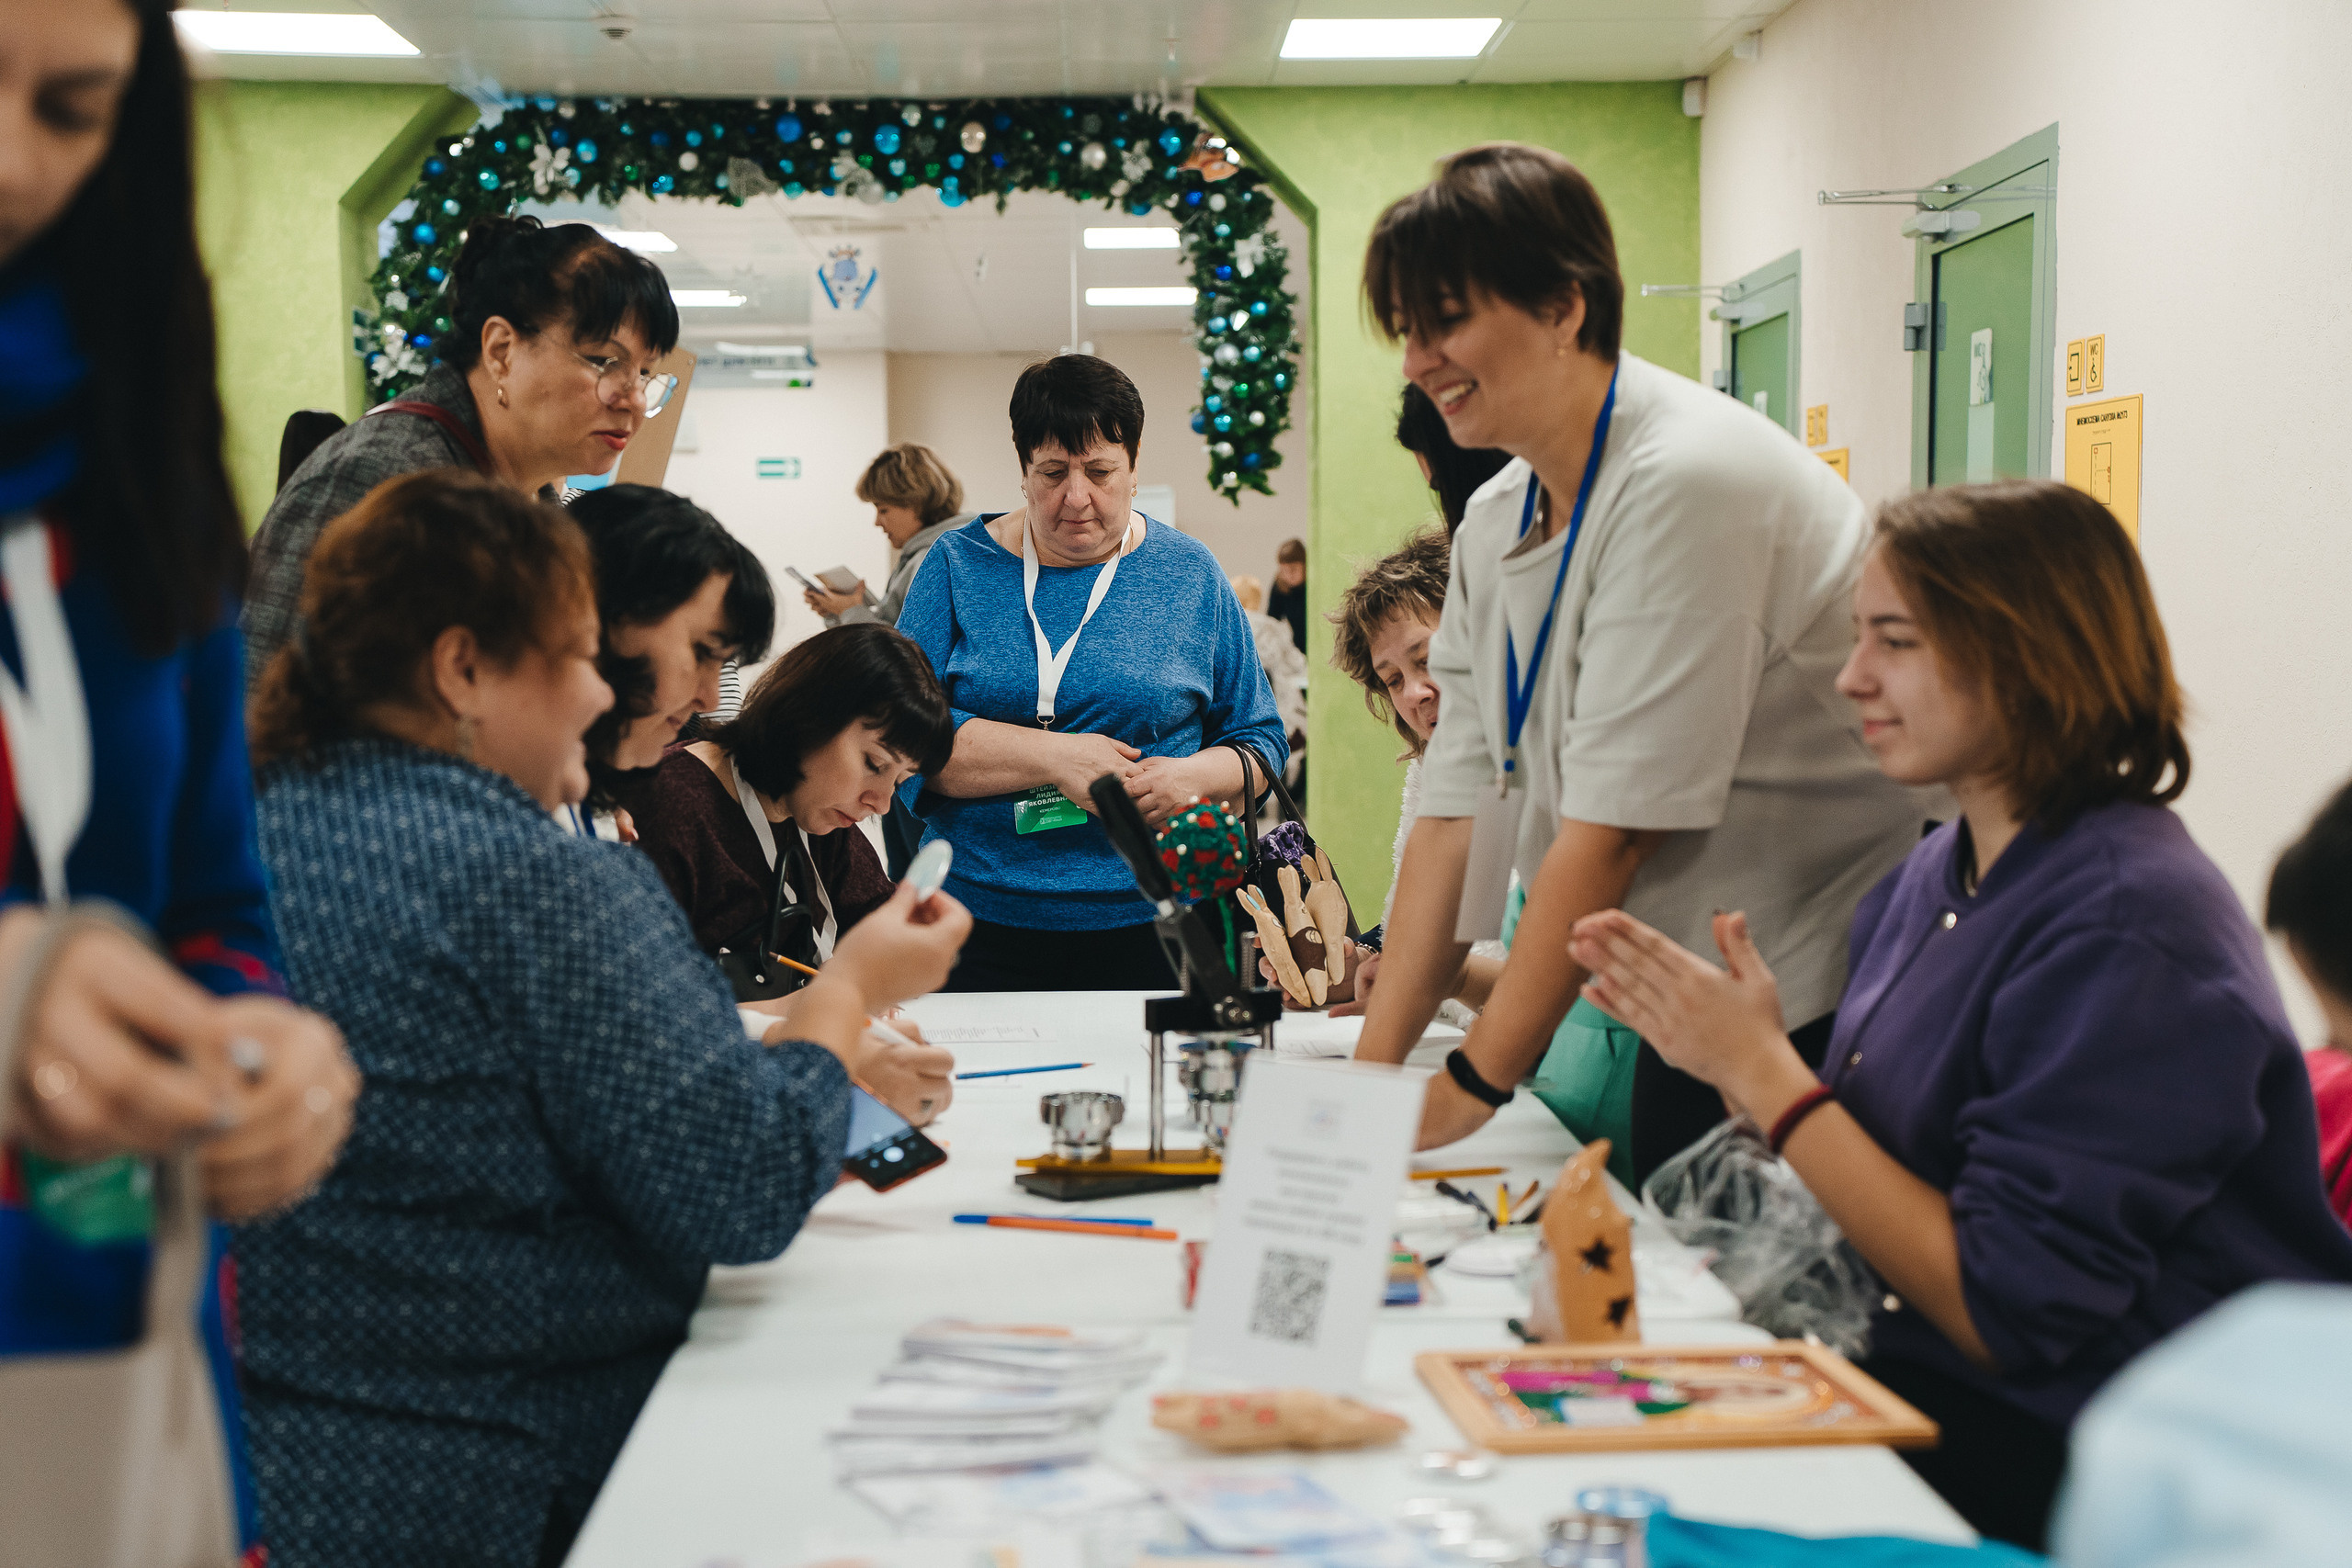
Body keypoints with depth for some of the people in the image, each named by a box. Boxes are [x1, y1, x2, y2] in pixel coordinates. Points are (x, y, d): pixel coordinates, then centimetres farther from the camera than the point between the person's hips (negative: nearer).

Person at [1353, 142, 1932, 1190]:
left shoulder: (1686, 486, -22)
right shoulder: (1493, 522, 6)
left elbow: (1612, 830, -23)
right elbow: (1458, 810, 4)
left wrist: (1470, 1087, -18)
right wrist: (1371, 1073, -2)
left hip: (1829, 1001, -8)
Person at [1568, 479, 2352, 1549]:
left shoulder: (2126, 930, -20)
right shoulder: (1928, 879, 6)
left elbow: (2009, 1311, -21)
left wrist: (1765, 1070, -18)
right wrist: (1713, 1044, -4)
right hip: (1921, 1382, 8)